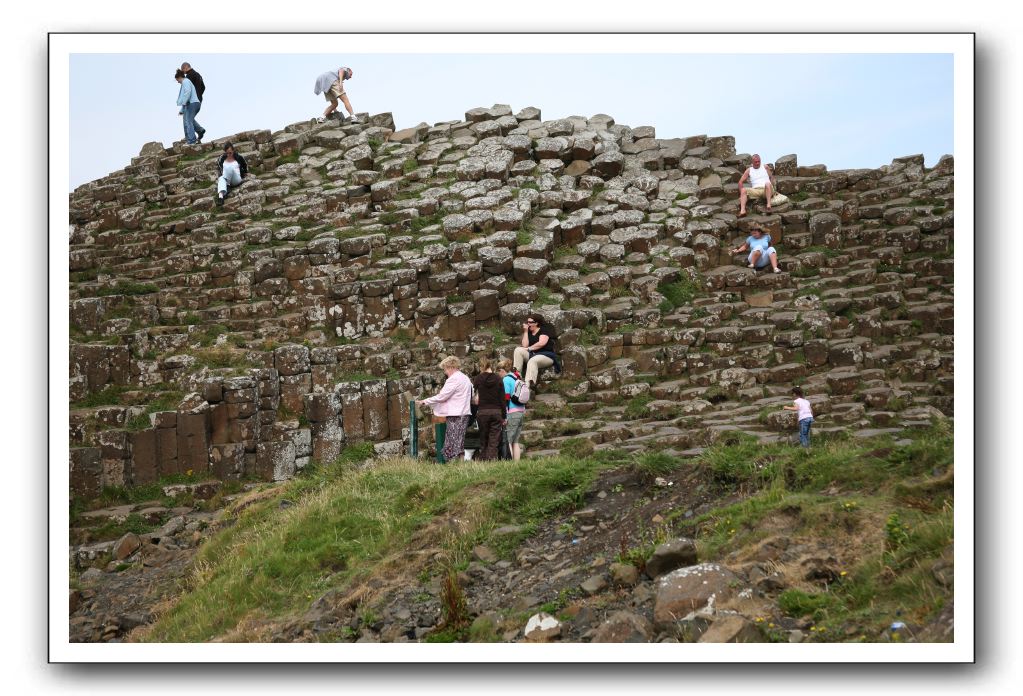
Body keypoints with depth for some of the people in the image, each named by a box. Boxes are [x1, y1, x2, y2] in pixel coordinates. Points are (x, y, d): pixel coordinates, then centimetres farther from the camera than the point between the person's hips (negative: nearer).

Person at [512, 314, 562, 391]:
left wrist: (528, 349, -9)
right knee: (518, 350, -18)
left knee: (532, 361, -39)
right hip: (532, 355, 6)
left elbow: (541, 343, -13)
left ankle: (529, 386, -61)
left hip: (546, 355, -6)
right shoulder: (529, 333, 17)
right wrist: (525, 332, 1)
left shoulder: (544, 330, 3)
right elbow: (525, 345, 3)